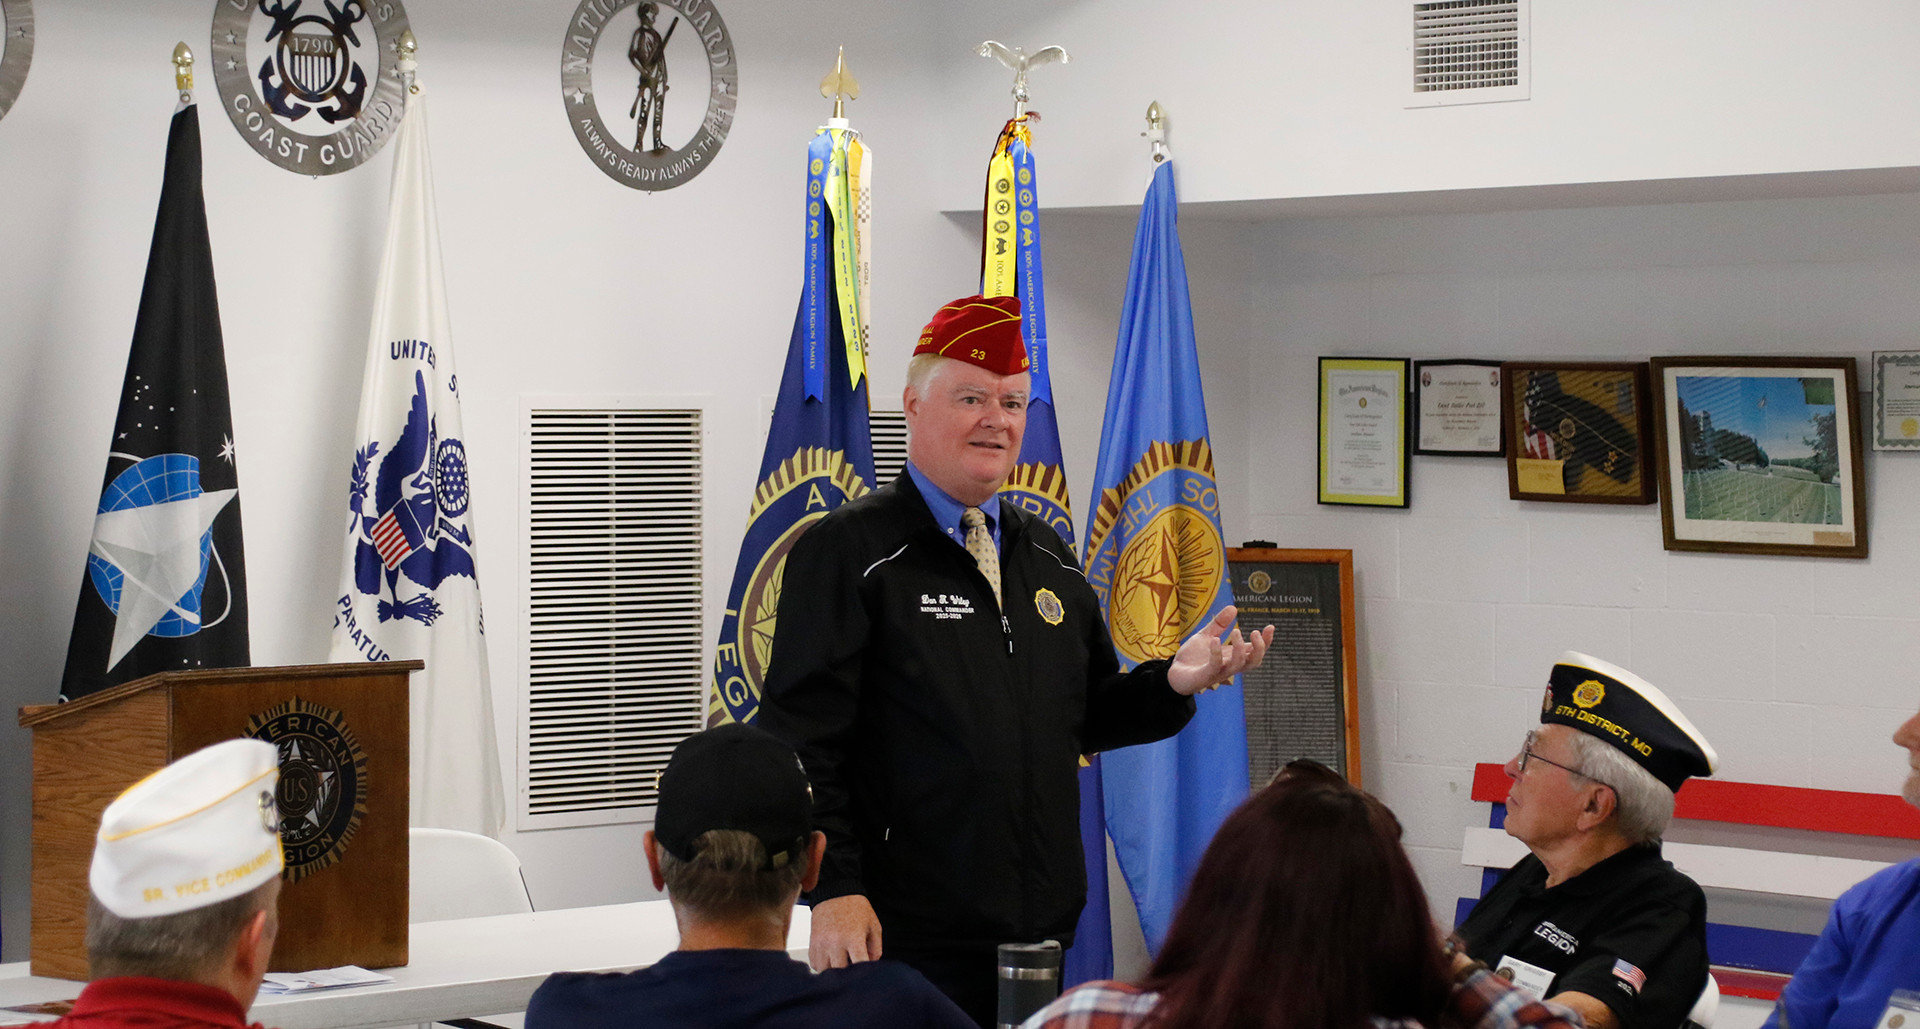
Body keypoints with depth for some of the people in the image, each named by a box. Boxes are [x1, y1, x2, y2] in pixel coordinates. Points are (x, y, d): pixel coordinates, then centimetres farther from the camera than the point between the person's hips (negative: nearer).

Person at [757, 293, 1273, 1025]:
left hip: (1044, 932, 6)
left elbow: (1087, 717, 19)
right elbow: (801, 738, -10)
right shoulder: (847, 551, -5)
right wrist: (834, 890, -18)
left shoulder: (1046, 556, 15)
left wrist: (1173, 681, -1)